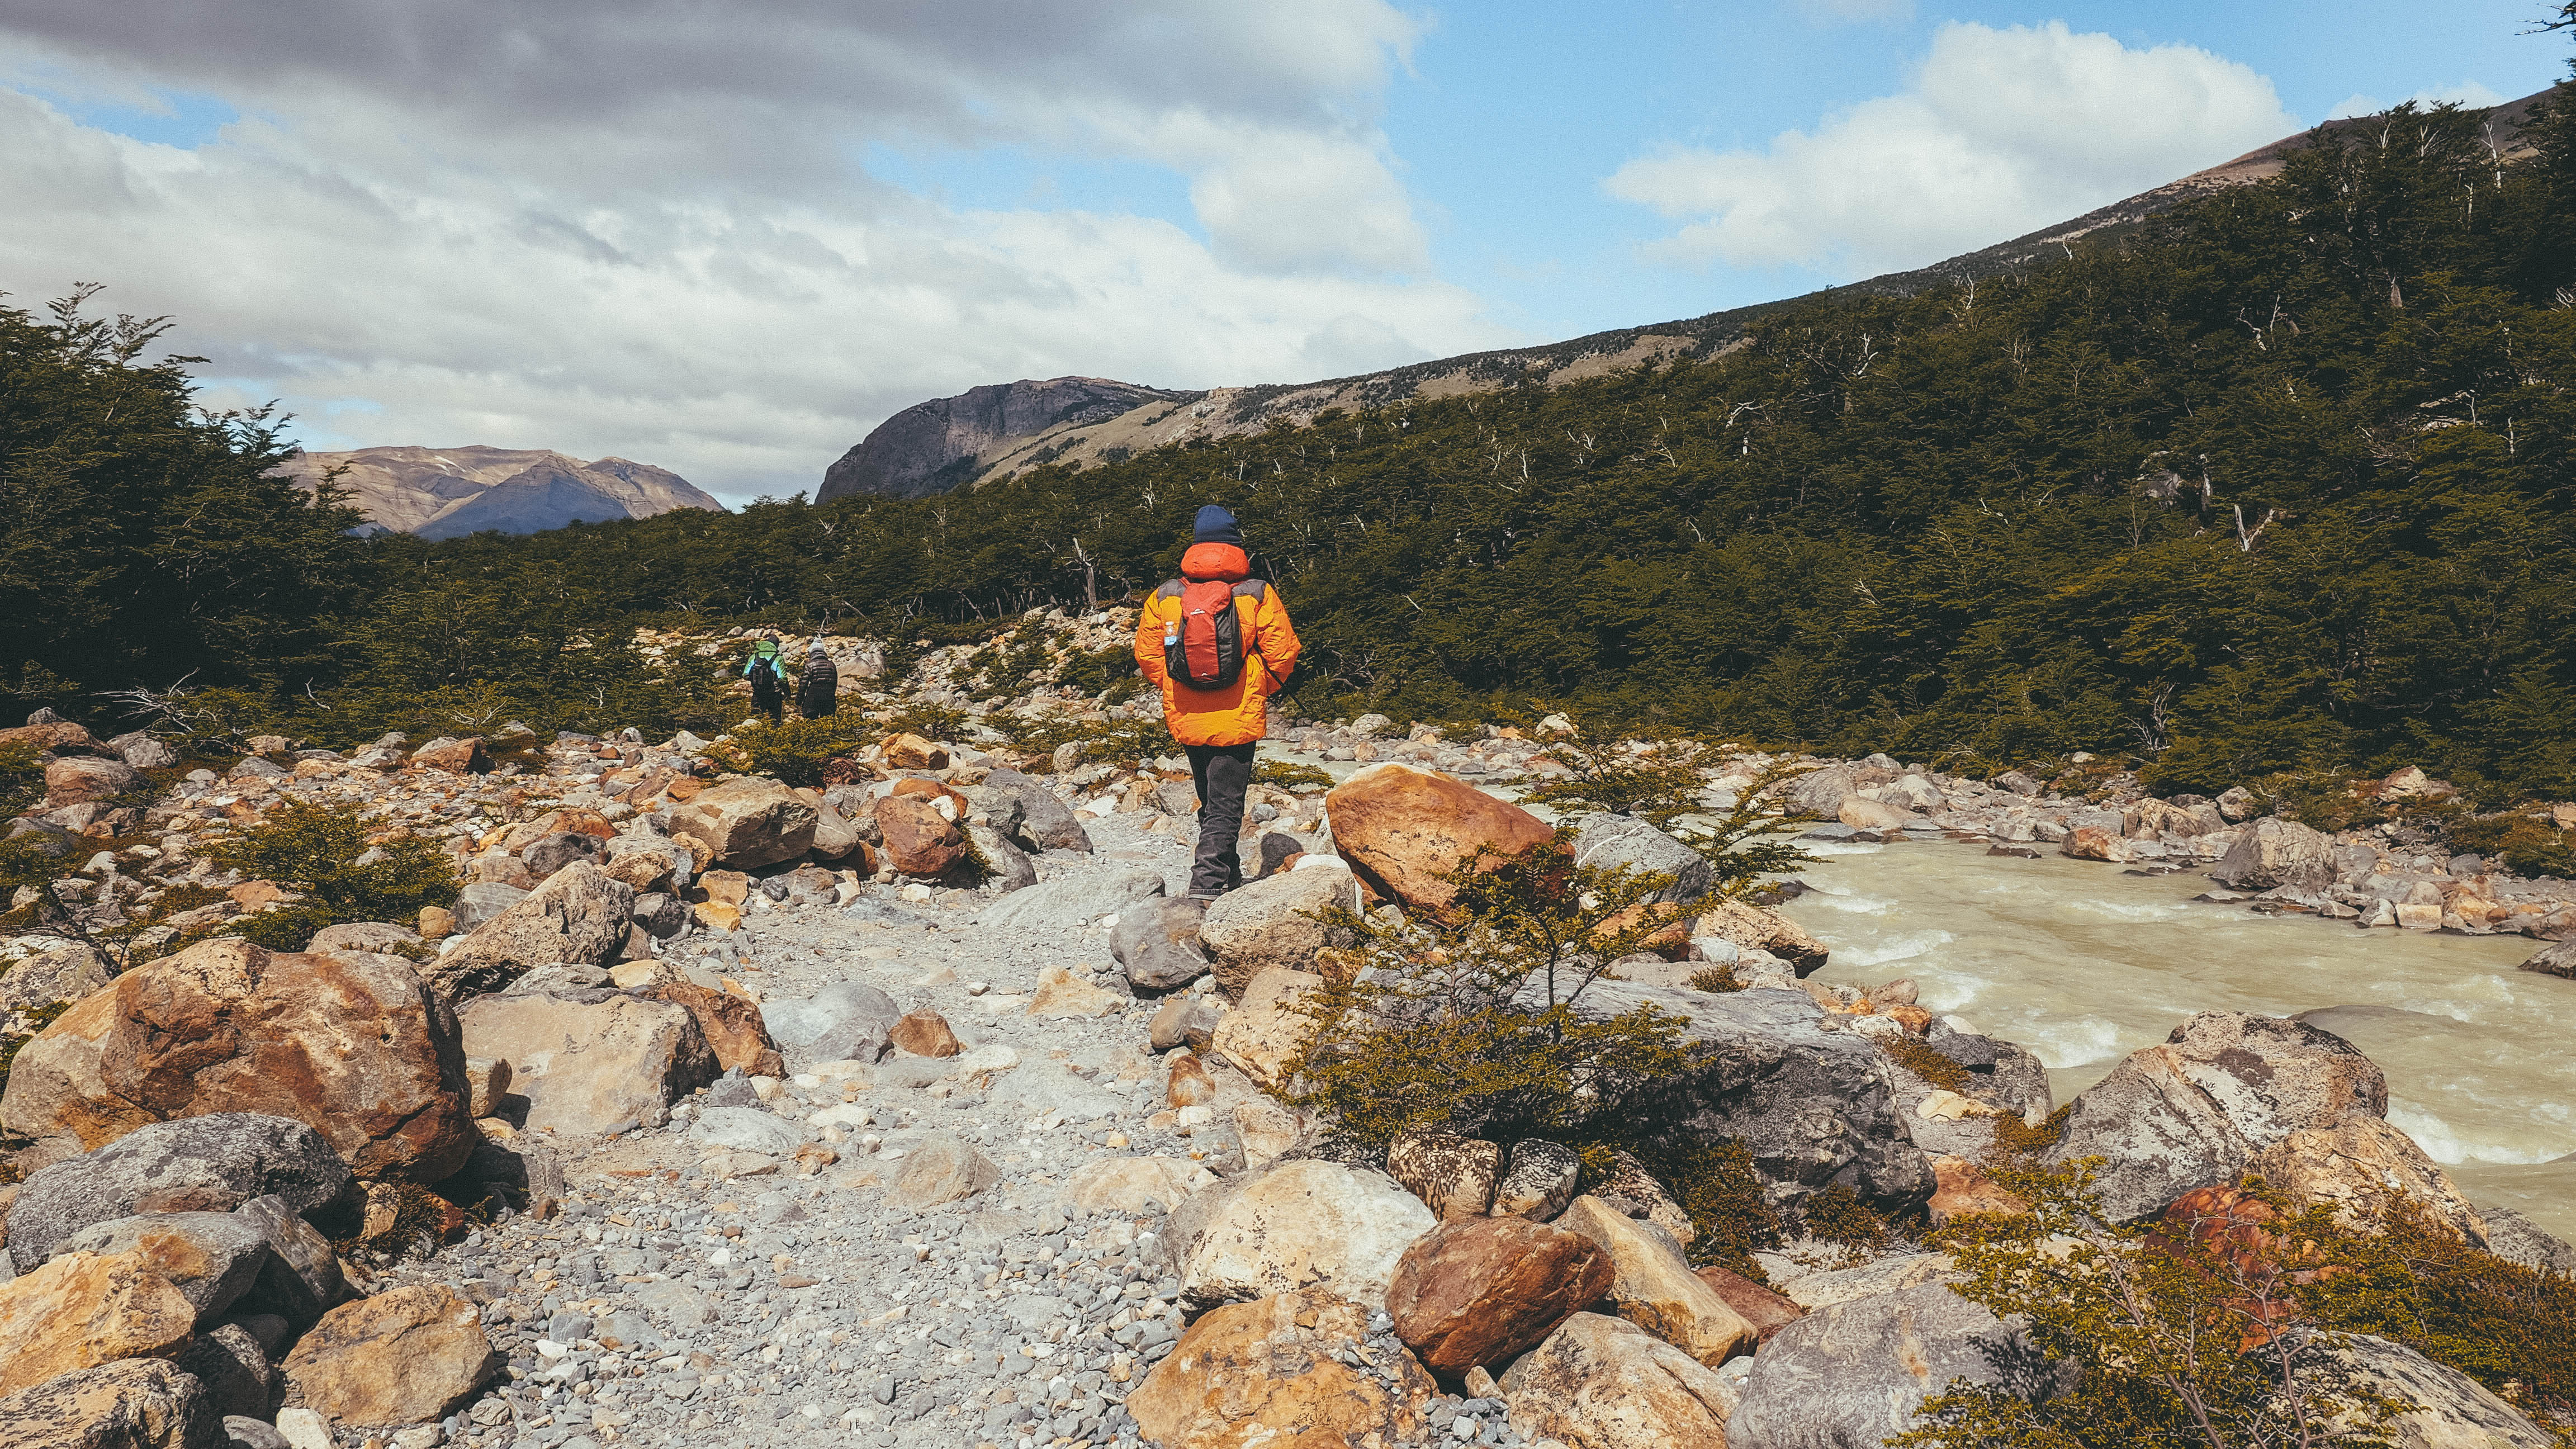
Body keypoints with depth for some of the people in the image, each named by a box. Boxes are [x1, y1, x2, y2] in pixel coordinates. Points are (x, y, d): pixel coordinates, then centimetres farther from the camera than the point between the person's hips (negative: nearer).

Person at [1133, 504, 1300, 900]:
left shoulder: (1165, 597, -2)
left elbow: (1147, 654, 2)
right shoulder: (1258, 595, -8)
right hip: (1239, 718, -3)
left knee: (1211, 799, 20)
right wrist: (1262, 689, 9)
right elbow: (1282, 653, -7)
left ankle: (1228, 875, 32)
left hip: (1186, 719, 3)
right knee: (1226, 803, 2)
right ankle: (1208, 882, -10)